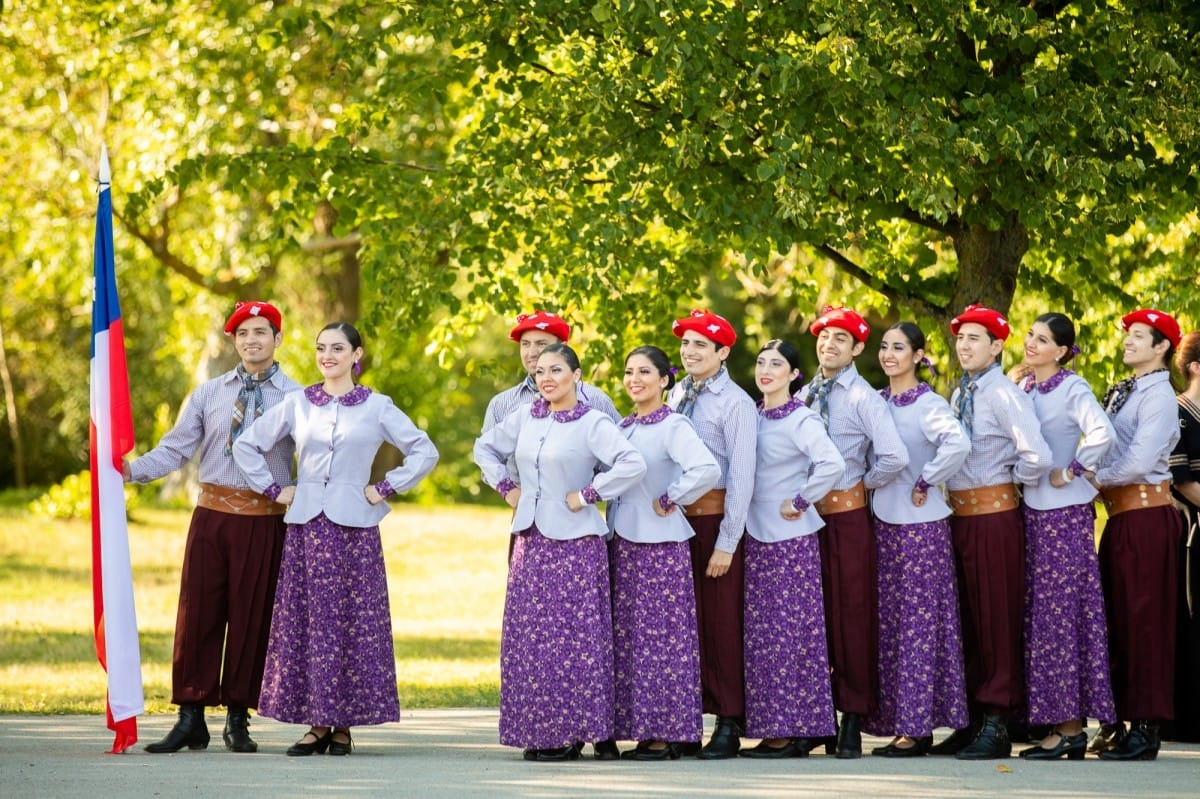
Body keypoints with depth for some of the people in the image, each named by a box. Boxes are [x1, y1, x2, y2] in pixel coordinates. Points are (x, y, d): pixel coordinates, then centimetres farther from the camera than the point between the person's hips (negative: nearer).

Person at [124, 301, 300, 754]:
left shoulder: (295, 398, 3)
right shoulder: (209, 394, 10)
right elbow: (175, 449, 5)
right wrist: (133, 469, -11)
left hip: (264, 521, -2)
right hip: (213, 513, 2)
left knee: (251, 616, 1)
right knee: (198, 613, 1)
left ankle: (238, 719, 11)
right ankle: (191, 719, 7)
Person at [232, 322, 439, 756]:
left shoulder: (377, 407, 3)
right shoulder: (297, 404, 8)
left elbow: (425, 451, 3)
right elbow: (247, 446, 14)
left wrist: (386, 488, -3)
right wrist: (273, 489, 6)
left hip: (354, 527, -2)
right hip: (306, 528, 2)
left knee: (354, 622, -2)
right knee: (305, 622, 0)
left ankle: (344, 724, 5)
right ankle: (316, 724, 6)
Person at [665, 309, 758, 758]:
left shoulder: (735, 403, -8)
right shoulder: (675, 397, 11)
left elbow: (741, 477, -11)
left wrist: (727, 543, -13)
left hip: (716, 519, -6)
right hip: (677, 518, 6)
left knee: (721, 620, -2)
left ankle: (729, 725, 4)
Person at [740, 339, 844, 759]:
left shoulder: (801, 420, -11)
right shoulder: (754, 417, 11)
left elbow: (832, 464, -26)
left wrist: (799, 502, -18)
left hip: (791, 537, -7)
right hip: (758, 536, 7)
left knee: (790, 631, -5)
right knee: (762, 634, 7)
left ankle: (794, 732, -1)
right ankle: (773, 729, 12)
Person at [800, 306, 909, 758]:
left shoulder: (863, 398, -9)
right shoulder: (806, 395, 10)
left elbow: (895, 458, -20)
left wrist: (864, 484, -6)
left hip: (848, 514, -5)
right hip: (808, 513, 5)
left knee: (852, 613, -1)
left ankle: (853, 724, 3)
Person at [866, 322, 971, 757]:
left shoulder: (928, 404, -10)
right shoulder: (876, 402, 10)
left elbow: (957, 444, -28)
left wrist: (925, 483, -19)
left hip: (920, 525, -7)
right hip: (883, 521, 7)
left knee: (919, 623, -3)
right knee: (889, 623, 8)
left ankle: (916, 726, -1)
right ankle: (894, 720, 13)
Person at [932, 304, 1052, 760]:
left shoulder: (1005, 395, -12)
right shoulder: (959, 395, 13)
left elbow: (1037, 456, -23)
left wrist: (1012, 482, -6)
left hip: (993, 515, -8)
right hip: (959, 514, 8)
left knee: (996, 616, -3)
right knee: (966, 617, 11)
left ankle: (997, 725, 0)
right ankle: (972, 720, 18)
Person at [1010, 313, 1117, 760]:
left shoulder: (1073, 389, -11)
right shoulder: (1022, 389, 11)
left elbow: (1102, 434, -26)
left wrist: (1070, 471, -17)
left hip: (1065, 512, -8)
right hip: (1031, 509, 8)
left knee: (1061, 614, -6)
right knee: (1039, 616, 7)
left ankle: (1070, 726, -2)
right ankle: (1063, 723, 12)